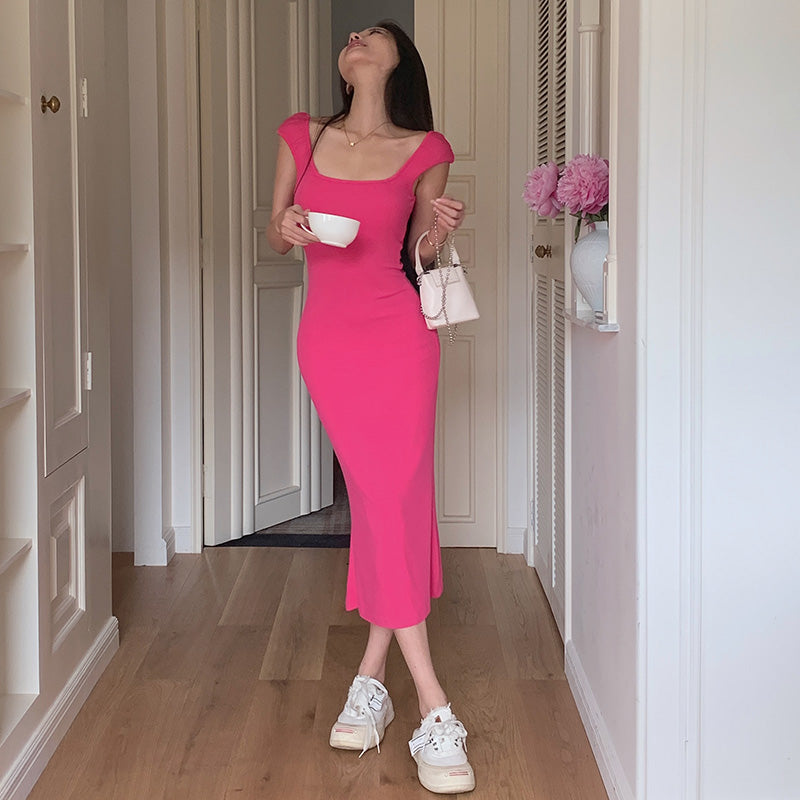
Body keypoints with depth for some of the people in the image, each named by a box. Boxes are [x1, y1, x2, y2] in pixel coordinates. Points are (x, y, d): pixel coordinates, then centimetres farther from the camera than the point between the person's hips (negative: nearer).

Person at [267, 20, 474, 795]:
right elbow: (274, 233, 14)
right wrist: (285, 229, -9)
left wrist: (441, 228, -11)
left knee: (393, 497, -3)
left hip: (399, 332, 0)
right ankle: (434, 712, -3)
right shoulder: (302, 136, 6)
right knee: (381, 497, -4)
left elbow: (421, 253, 10)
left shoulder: (424, 151, 2)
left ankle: (371, 678, 14)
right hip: (329, 336, 0)